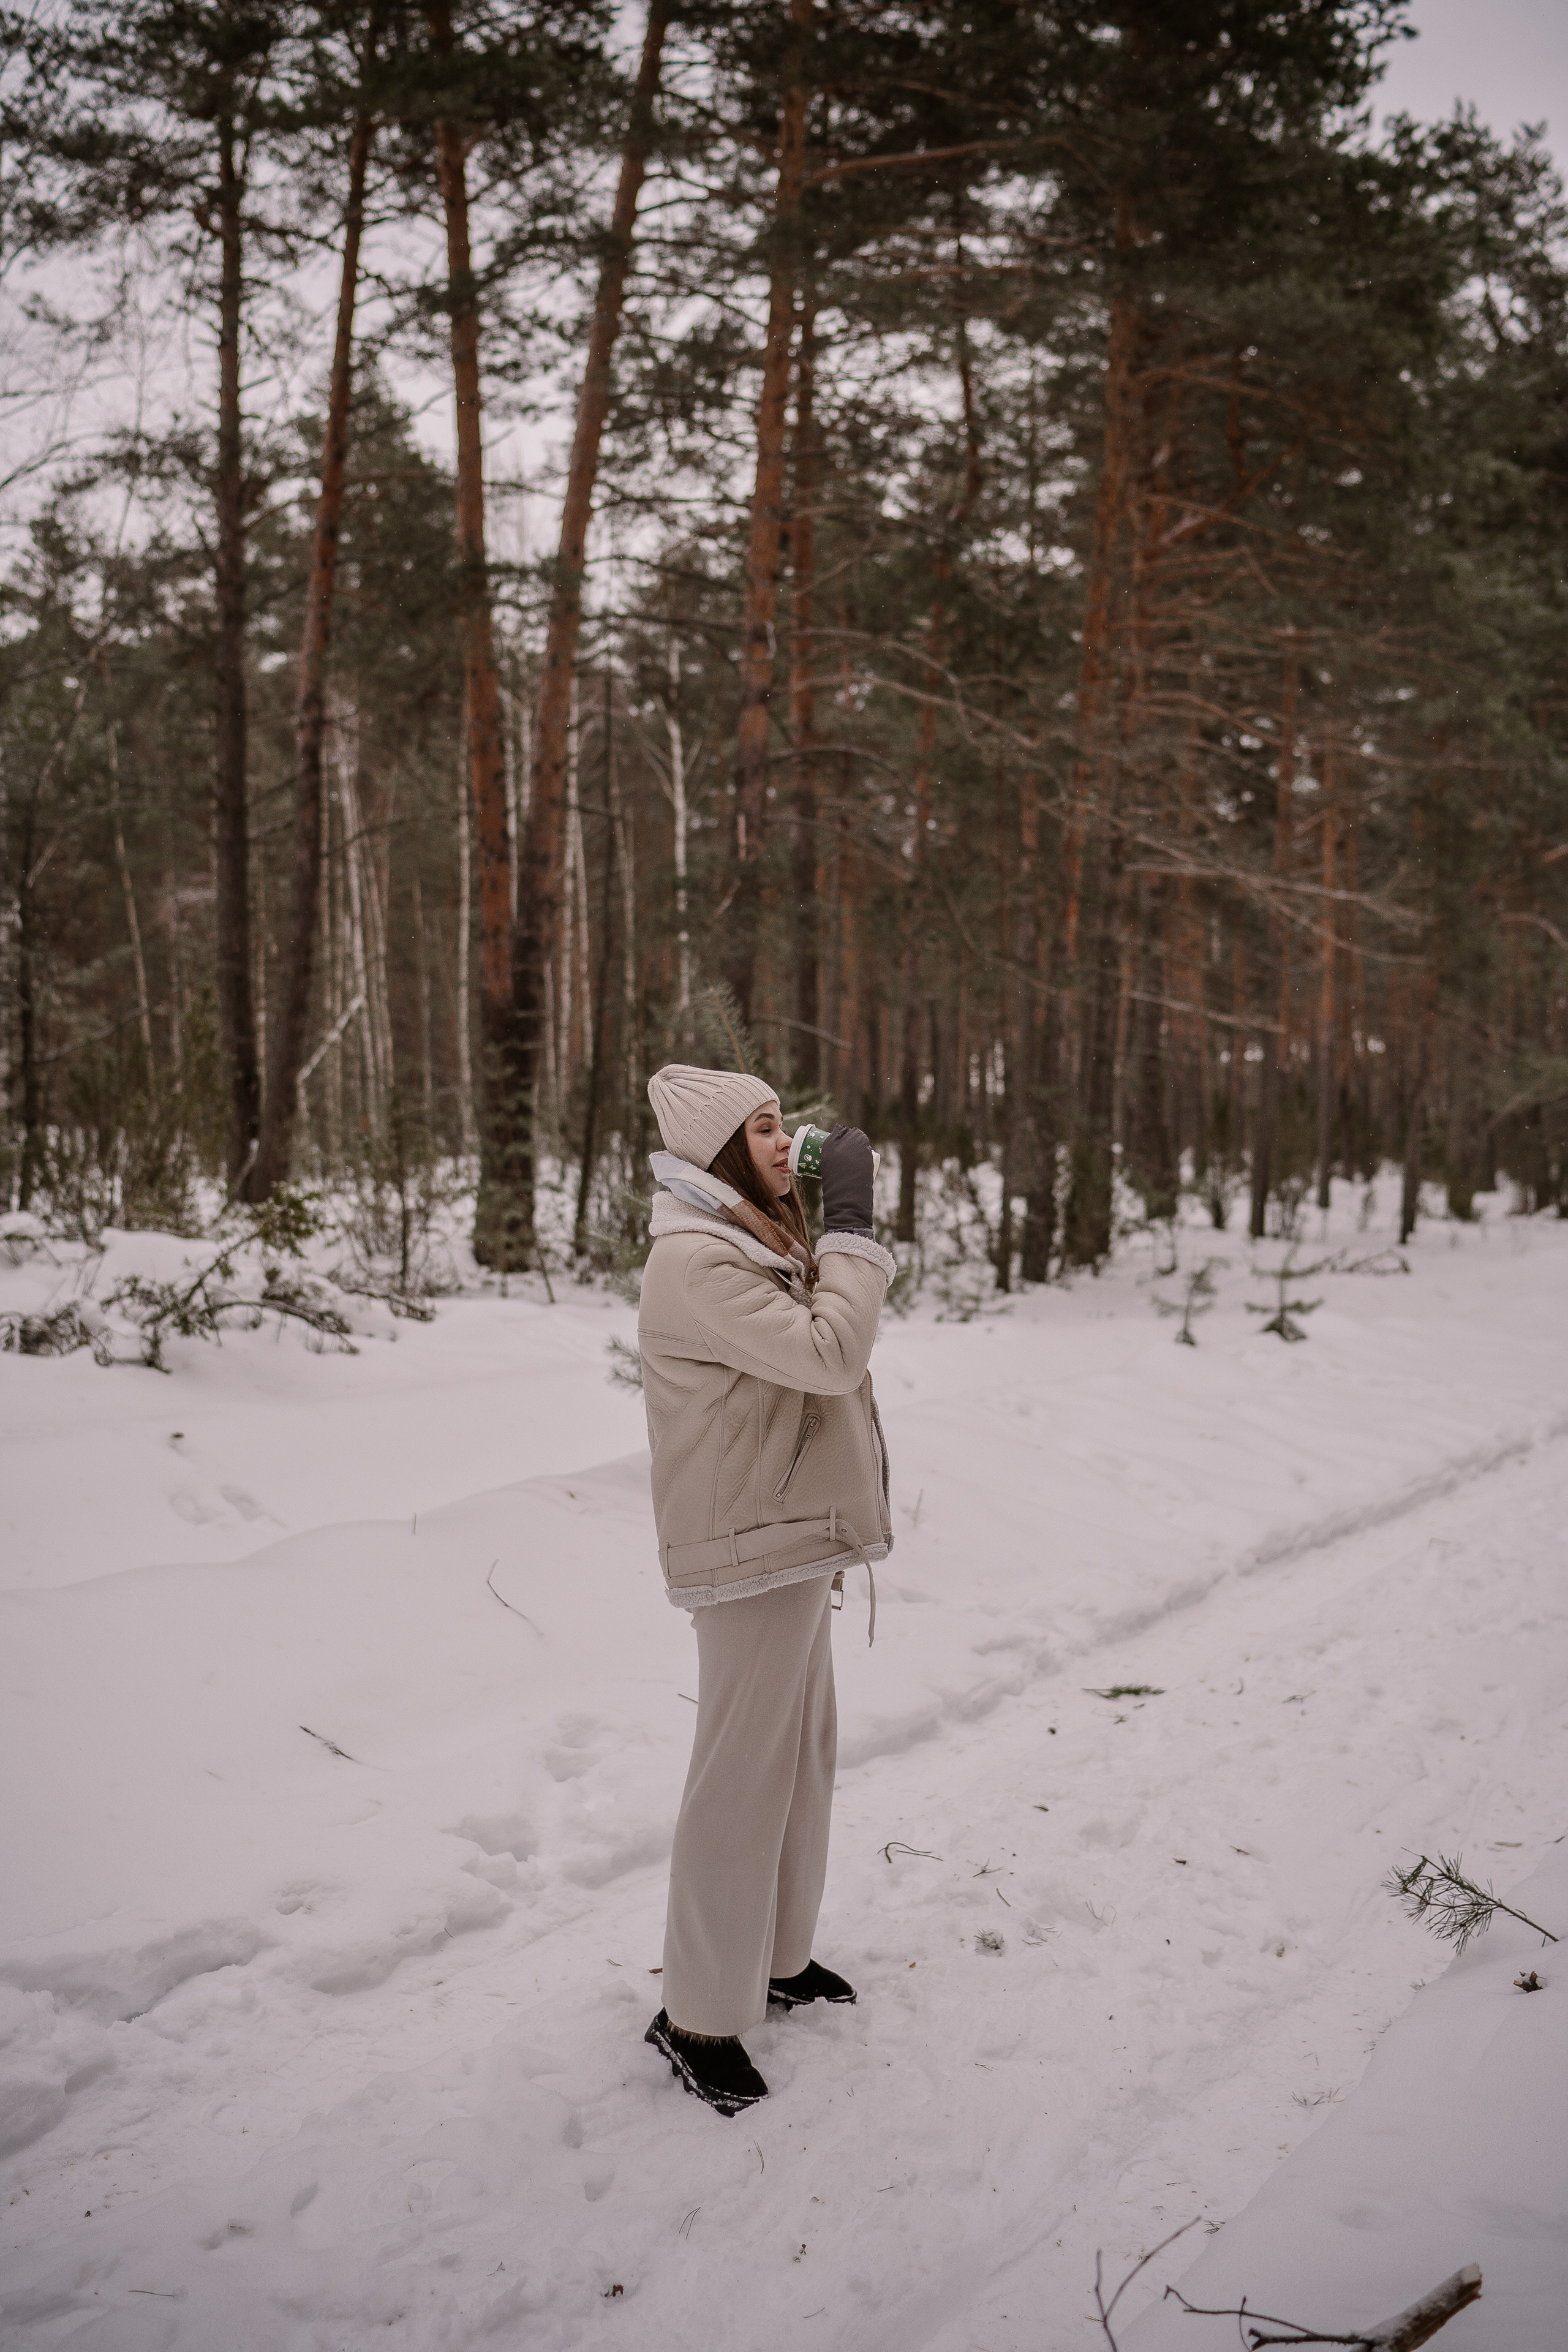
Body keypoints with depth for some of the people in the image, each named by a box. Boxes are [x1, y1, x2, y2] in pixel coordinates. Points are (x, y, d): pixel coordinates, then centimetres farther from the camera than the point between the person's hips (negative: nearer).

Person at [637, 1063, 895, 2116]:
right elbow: (829, 1355, -25)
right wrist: (853, 1224, -19)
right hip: (750, 1553, -10)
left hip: (790, 1540, 10)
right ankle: (699, 2015, 12)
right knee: (745, 1775, -2)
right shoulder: (695, 1261, -20)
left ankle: (777, 1957, 35)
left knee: (802, 1751, 19)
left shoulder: (753, 1247, 13)